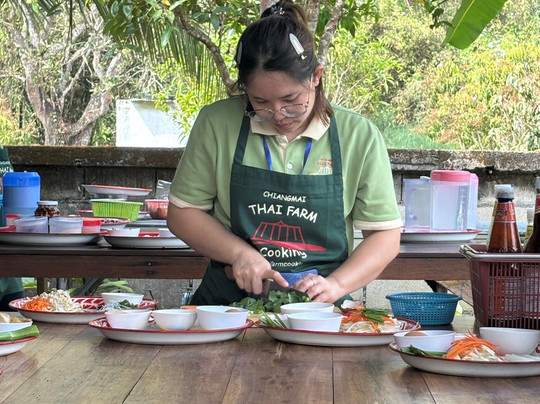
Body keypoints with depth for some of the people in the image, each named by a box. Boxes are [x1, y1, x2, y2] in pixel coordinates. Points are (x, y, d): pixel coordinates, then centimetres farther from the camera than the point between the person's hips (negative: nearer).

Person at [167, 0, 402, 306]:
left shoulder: (360, 136, 0)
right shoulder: (216, 123, 0)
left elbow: (385, 235, 5)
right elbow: (182, 212, 8)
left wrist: (336, 285, -11)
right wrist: (240, 253, -7)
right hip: (228, 302, 0)